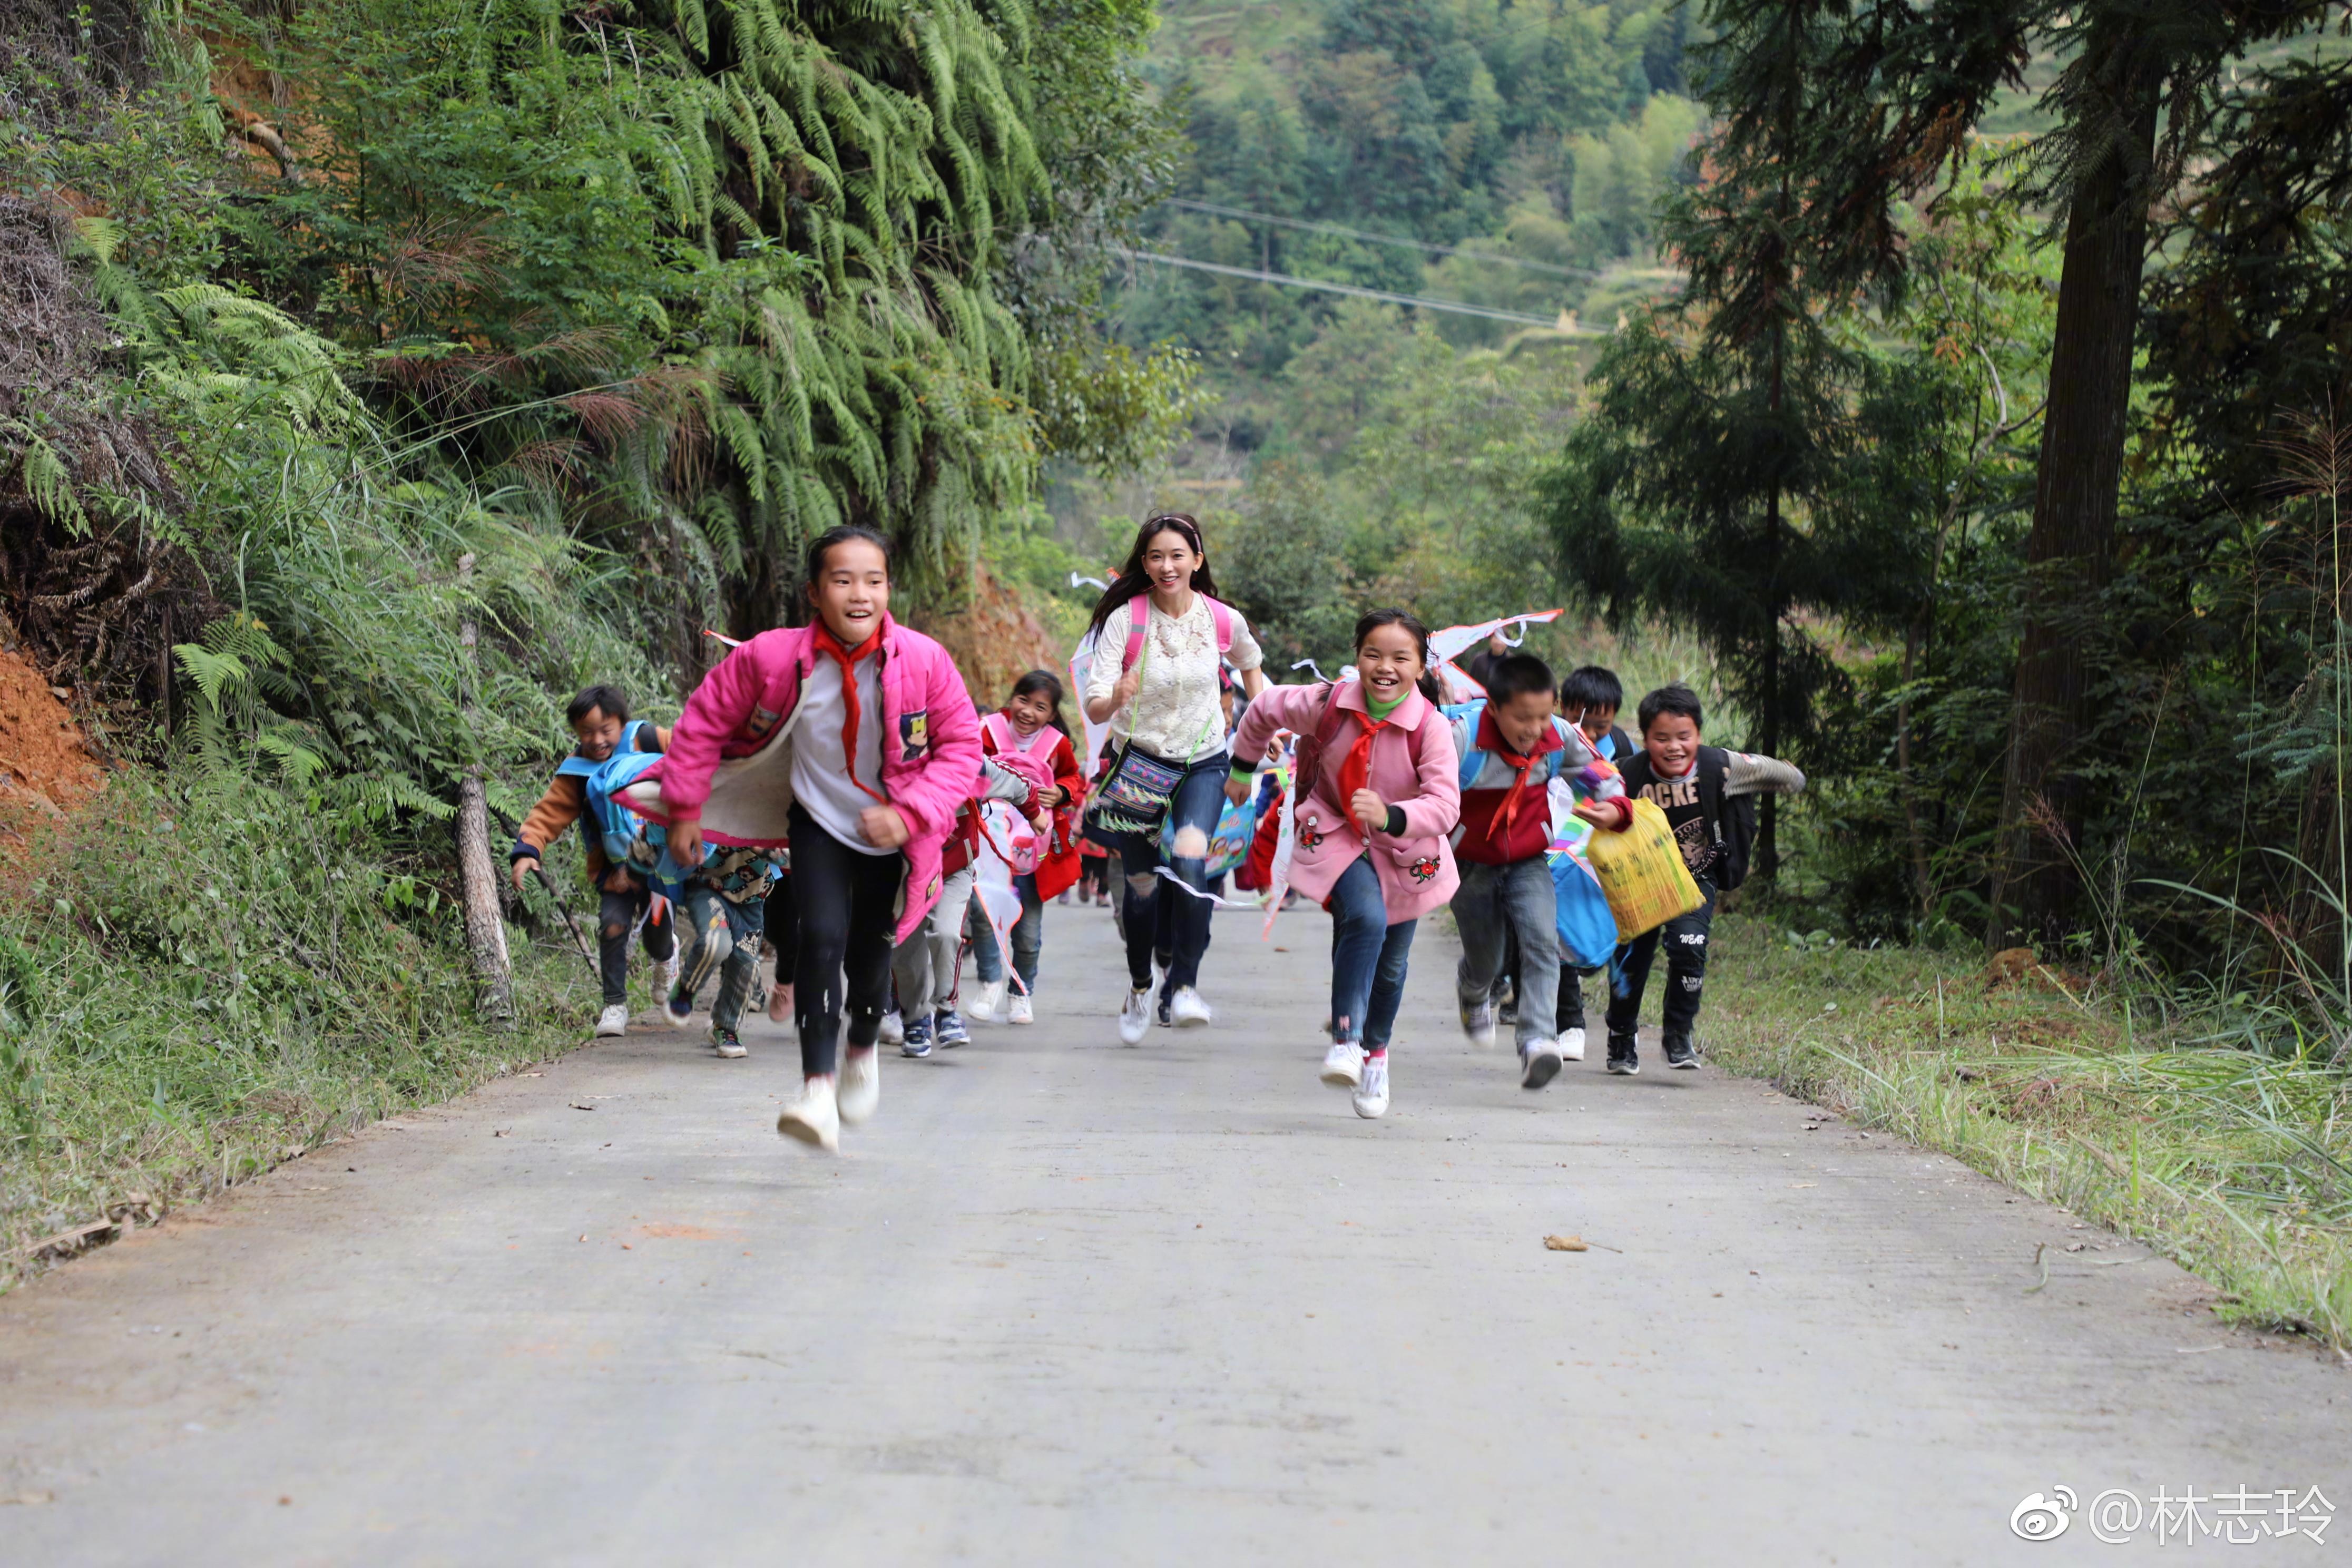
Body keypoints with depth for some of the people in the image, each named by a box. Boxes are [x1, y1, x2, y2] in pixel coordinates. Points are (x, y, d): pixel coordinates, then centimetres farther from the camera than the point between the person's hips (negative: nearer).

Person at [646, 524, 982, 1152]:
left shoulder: (924, 660, -22)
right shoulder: (774, 658, -23)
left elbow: (963, 745, -10)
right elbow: (705, 720, -7)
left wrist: (912, 814, -21)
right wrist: (685, 810, -3)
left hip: (893, 834, 1)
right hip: (818, 823, -1)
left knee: (871, 952, 14)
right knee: (823, 938, -21)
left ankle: (862, 1052, 45)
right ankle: (818, 1088, -22)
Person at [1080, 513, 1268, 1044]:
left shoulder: (1225, 621, -9)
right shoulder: (1125, 620, -15)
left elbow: (1250, 663, 16)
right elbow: (1094, 708, -20)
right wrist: (1116, 698, -42)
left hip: (1203, 763, 0)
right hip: (1141, 760, 0)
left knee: (1189, 861, -26)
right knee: (1141, 882, 9)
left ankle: (1184, 985, -16)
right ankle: (1140, 985, 35)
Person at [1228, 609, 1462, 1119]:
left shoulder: (1432, 728, -25)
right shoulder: (1327, 704, -20)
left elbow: (1445, 805, -34)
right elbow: (1265, 709, -1)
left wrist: (1391, 817, -51)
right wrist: (1243, 768, 14)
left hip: (1404, 851, 1)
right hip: (1336, 834, -1)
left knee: (1390, 963, 14)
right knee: (1366, 920, -30)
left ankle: (1376, 1053, 40)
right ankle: (1345, 1040, -26)